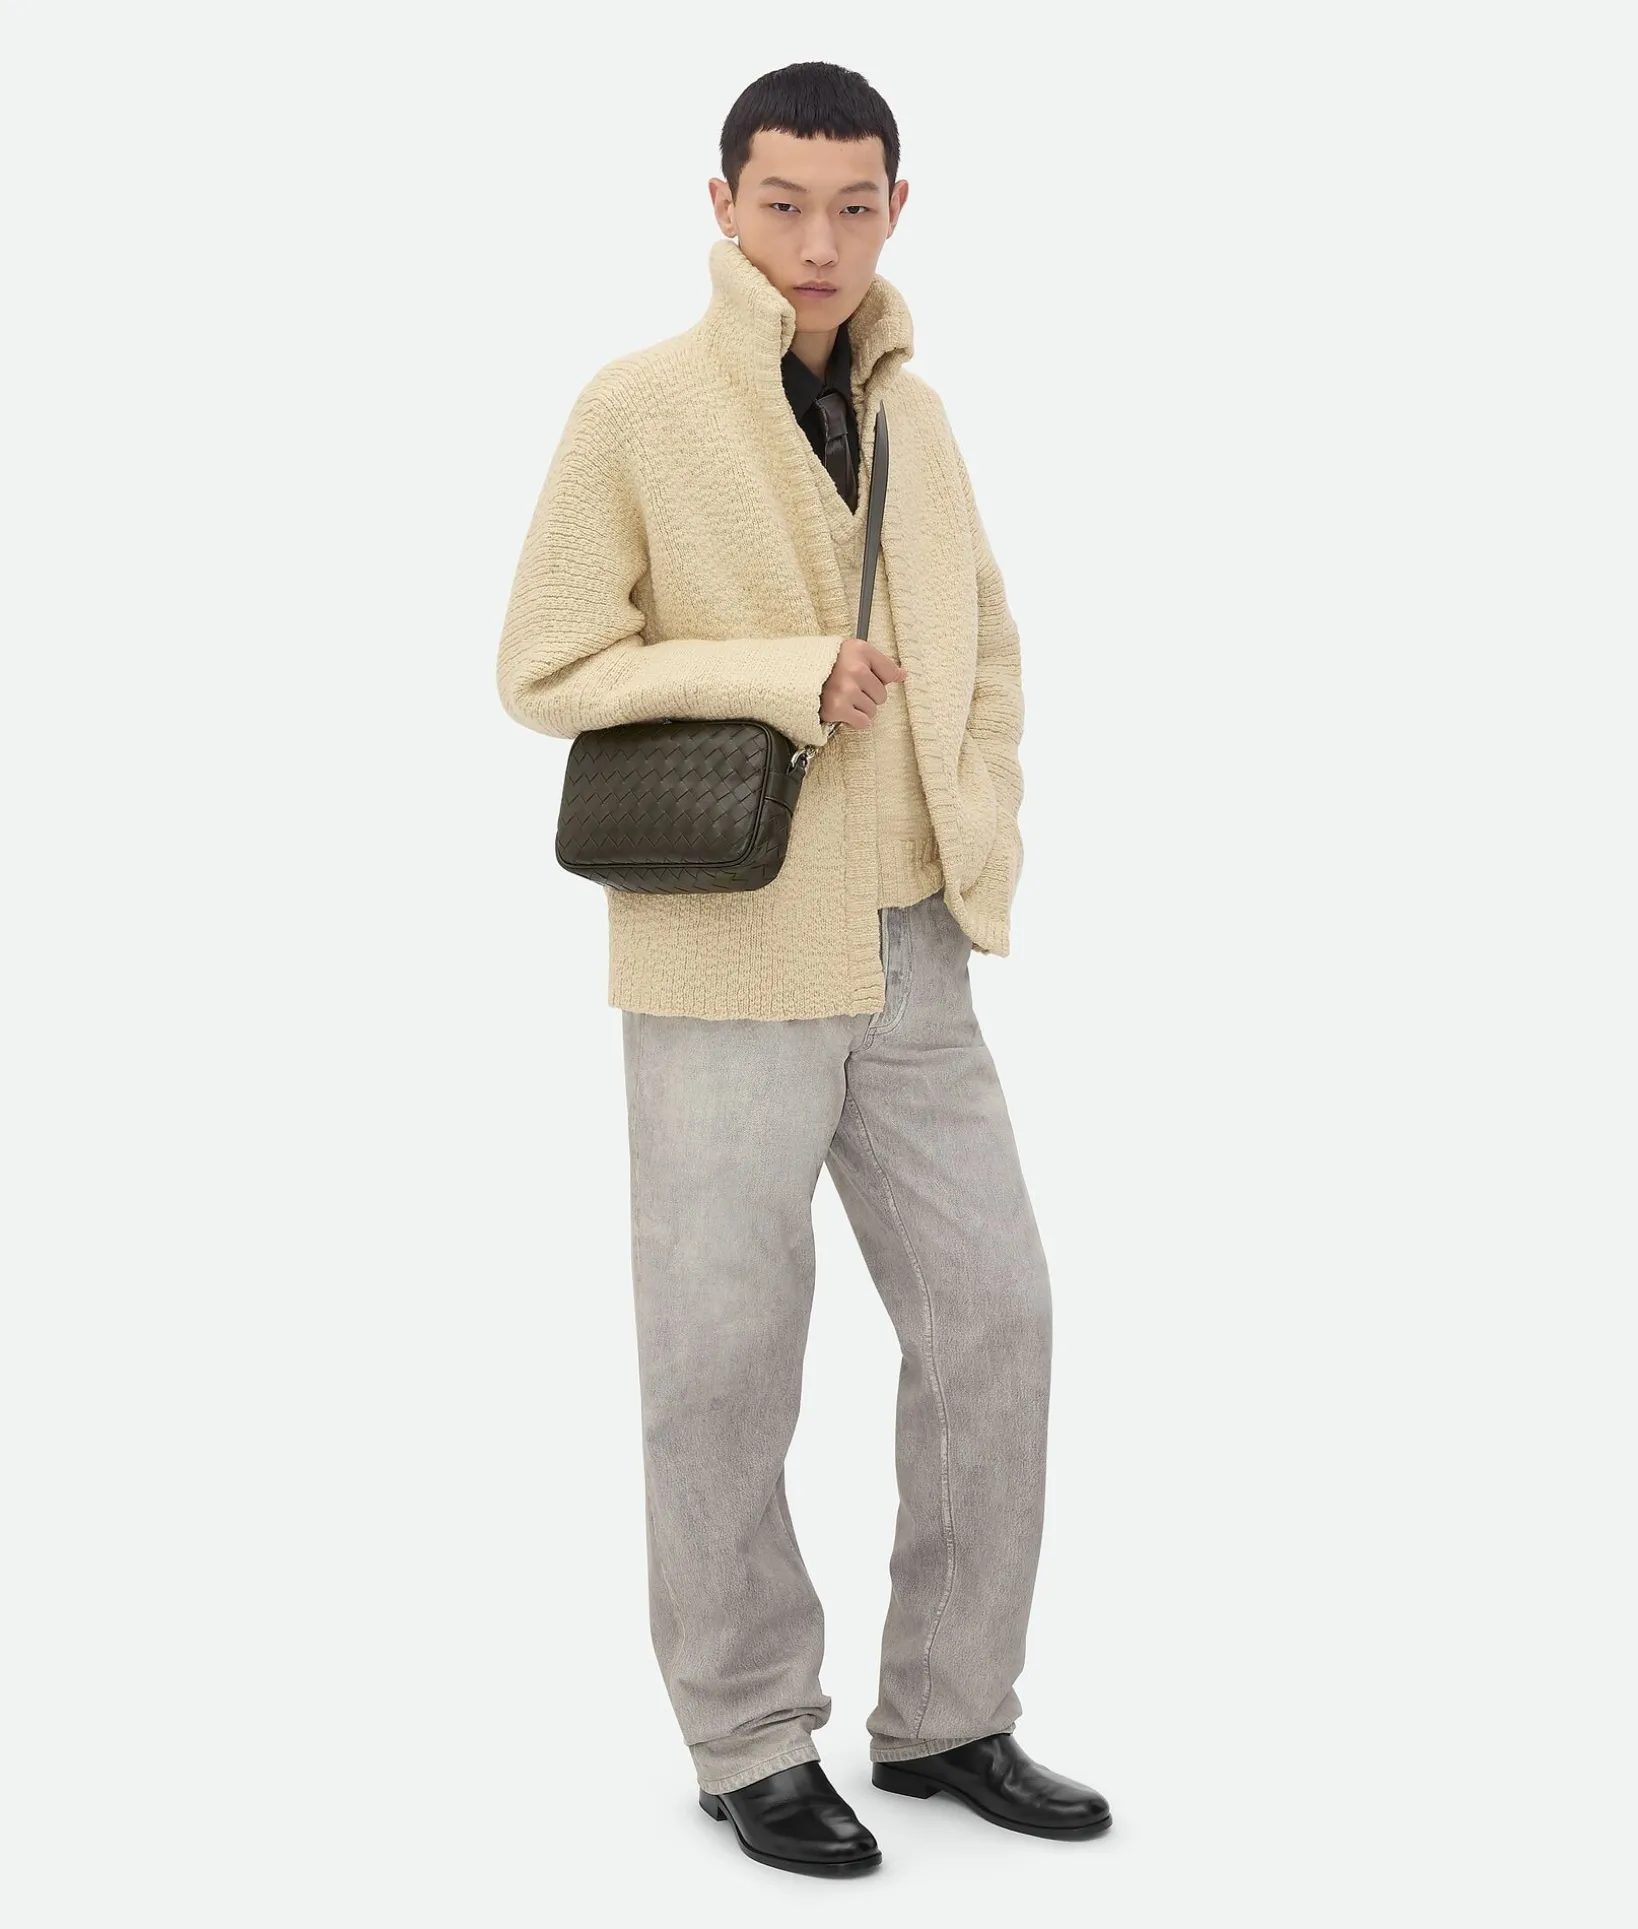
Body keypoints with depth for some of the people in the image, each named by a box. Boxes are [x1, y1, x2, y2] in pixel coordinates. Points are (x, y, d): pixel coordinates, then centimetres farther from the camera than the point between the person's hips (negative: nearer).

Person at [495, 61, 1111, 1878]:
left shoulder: (909, 411, 10)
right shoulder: (636, 408, -8)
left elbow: (983, 645, 20)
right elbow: (546, 667, -9)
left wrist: (983, 848, 7)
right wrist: (780, 676, -17)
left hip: (909, 958, 6)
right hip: (727, 960, -6)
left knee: (993, 1314, 7)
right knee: (725, 1358, 2)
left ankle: (948, 1715, 23)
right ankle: (752, 1741, 21)